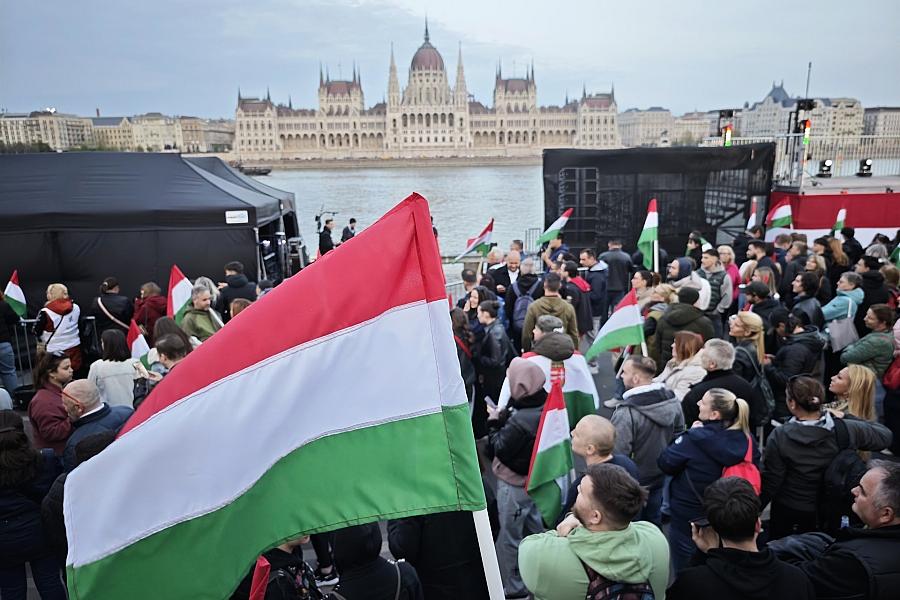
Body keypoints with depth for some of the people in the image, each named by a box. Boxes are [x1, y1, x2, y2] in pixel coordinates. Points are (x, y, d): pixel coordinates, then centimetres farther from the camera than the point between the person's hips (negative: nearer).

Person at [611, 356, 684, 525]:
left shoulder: (626, 413, -32)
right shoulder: (672, 401, -8)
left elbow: (617, 455, -28)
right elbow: (678, 434, 7)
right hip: (658, 478, 7)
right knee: (653, 522, 25)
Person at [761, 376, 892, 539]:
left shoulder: (779, 436, -23)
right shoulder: (846, 430, -17)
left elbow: (770, 482, -17)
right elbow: (885, 435, 1)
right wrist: (846, 417, 7)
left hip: (789, 514, -3)